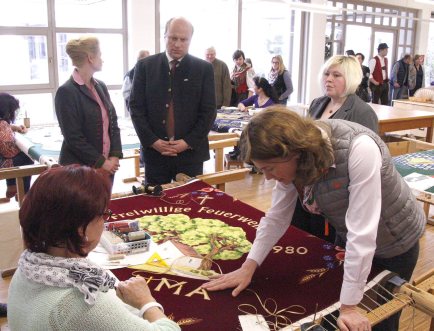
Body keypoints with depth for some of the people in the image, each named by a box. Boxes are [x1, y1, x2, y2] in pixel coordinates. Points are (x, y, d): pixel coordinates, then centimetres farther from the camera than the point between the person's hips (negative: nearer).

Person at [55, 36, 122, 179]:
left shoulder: (100, 86, 9)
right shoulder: (66, 92, -12)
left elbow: (113, 123, 8)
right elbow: (73, 137, -15)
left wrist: (115, 156, -4)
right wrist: (101, 162, -13)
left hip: (107, 164, 6)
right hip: (79, 168, -6)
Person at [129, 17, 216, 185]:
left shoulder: (204, 69, 2)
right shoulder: (145, 66, 3)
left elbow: (209, 111, -1)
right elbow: (136, 106, 1)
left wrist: (188, 142, -10)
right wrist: (152, 141, -9)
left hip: (191, 152, 0)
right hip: (154, 151, 1)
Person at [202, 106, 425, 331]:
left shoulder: (359, 150, -38)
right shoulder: (294, 160, -19)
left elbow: (362, 232, -37)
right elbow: (277, 217, -10)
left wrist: (348, 307, -32)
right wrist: (248, 267, -17)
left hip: (396, 243, -5)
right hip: (350, 240, 5)